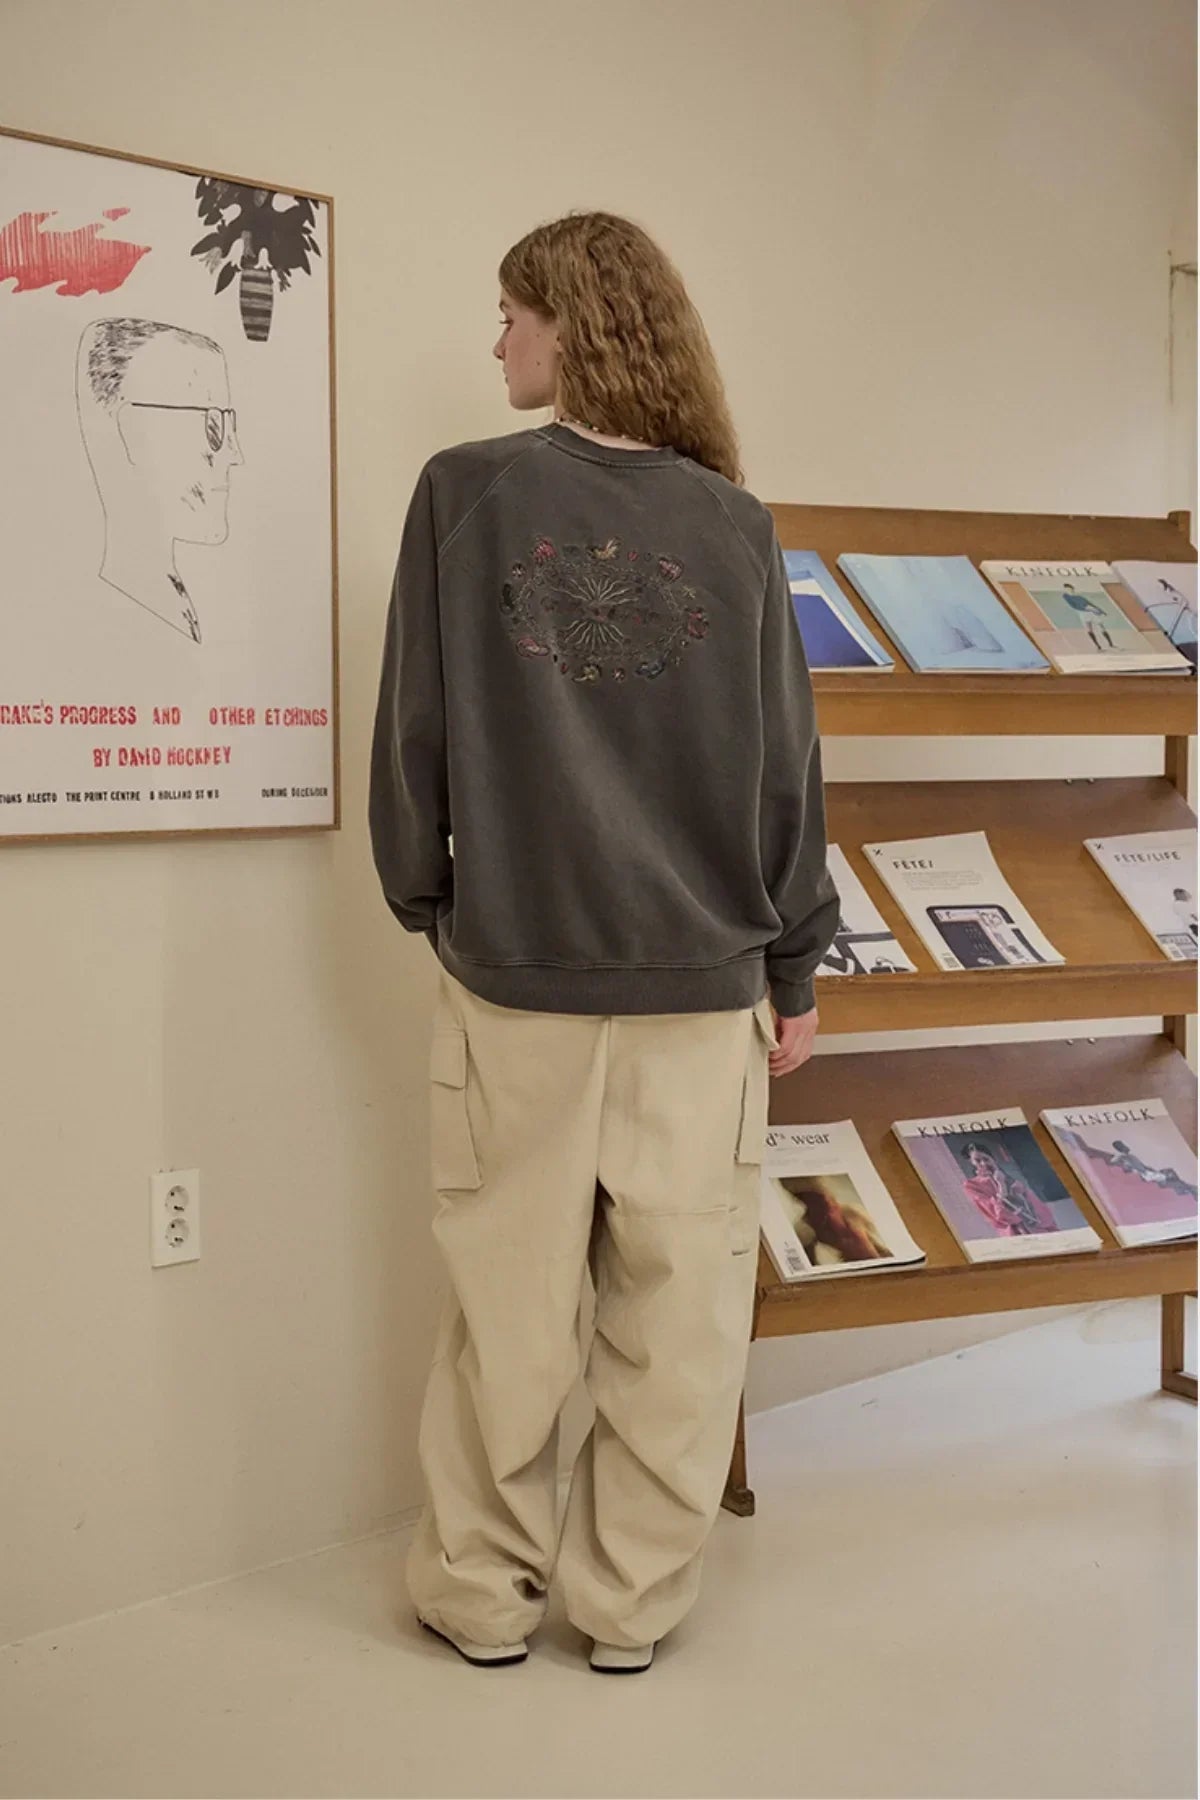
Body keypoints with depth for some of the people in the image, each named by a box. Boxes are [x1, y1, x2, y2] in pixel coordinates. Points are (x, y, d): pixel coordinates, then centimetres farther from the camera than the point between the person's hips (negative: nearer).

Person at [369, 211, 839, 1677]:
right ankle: (632, 1602, 24)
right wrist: (795, 967, 12)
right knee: (677, 1312, 11)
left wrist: (426, 900, 14)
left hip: (514, 970, -1)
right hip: (704, 980, 1)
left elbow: (413, 734, -2)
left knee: (509, 1305, 11)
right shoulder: (735, 528, 1)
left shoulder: (464, 494, -3)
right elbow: (787, 768, 3)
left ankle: (485, 1593, 26)